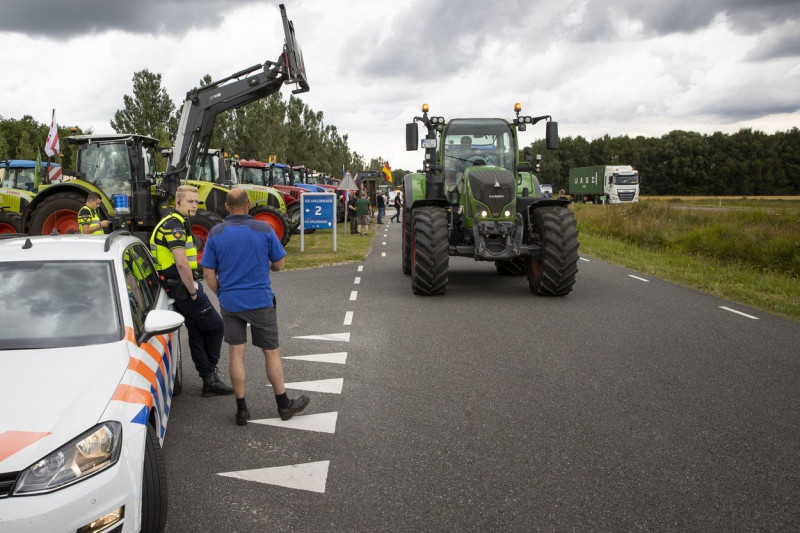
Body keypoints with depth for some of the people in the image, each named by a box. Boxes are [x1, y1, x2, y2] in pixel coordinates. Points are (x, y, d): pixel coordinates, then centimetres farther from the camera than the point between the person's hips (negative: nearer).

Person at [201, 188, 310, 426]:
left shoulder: (216, 233, -3)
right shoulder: (264, 229, -8)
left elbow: (209, 273, -2)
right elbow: (278, 265, 0)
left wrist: (222, 294, 13)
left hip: (230, 303, 2)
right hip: (260, 301, -2)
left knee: (236, 354, 8)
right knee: (271, 353, 9)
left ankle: (241, 409, 12)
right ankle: (284, 404, 19)